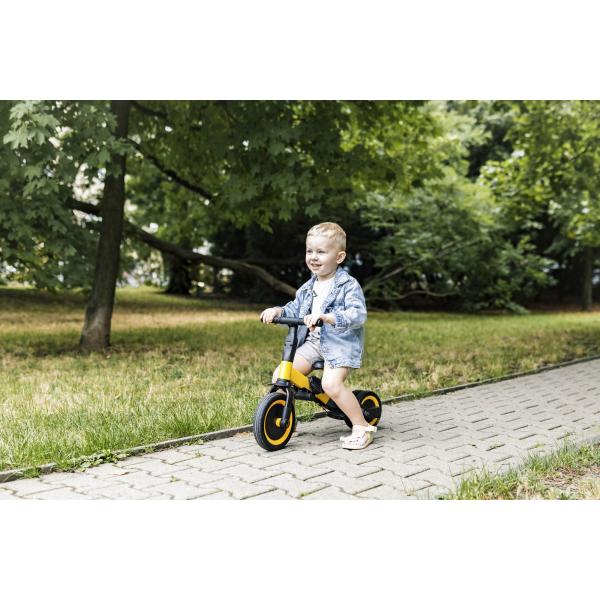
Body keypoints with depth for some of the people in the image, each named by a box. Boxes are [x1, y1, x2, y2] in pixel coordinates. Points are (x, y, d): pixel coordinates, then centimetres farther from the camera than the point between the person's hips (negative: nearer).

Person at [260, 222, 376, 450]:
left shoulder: (348, 285, -8)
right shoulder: (308, 287, 14)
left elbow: (358, 314, -22)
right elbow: (294, 310, 18)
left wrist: (325, 316, -35)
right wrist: (277, 311, -4)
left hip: (341, 343, -6)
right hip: (312, 343, 7)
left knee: (331, 383, -29)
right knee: (279, 376, -9)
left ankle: (362, 427, -10)